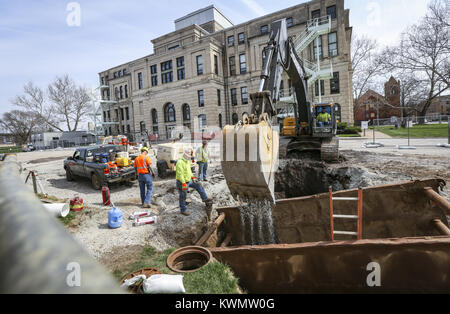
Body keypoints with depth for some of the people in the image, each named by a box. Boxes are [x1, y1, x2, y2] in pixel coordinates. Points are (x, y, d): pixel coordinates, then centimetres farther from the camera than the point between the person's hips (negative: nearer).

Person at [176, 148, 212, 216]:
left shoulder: (188, 161, 7)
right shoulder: (180, 162, -23)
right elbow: (180, 174, -28)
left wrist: (193, 177, 13)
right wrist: (184, 184, -31)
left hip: (189, 180, 9)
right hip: (182, 182, -9)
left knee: (198, 185, 11)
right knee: (183, 197, 5)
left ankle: (205, 199, 21)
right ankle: (183, 210, 21)